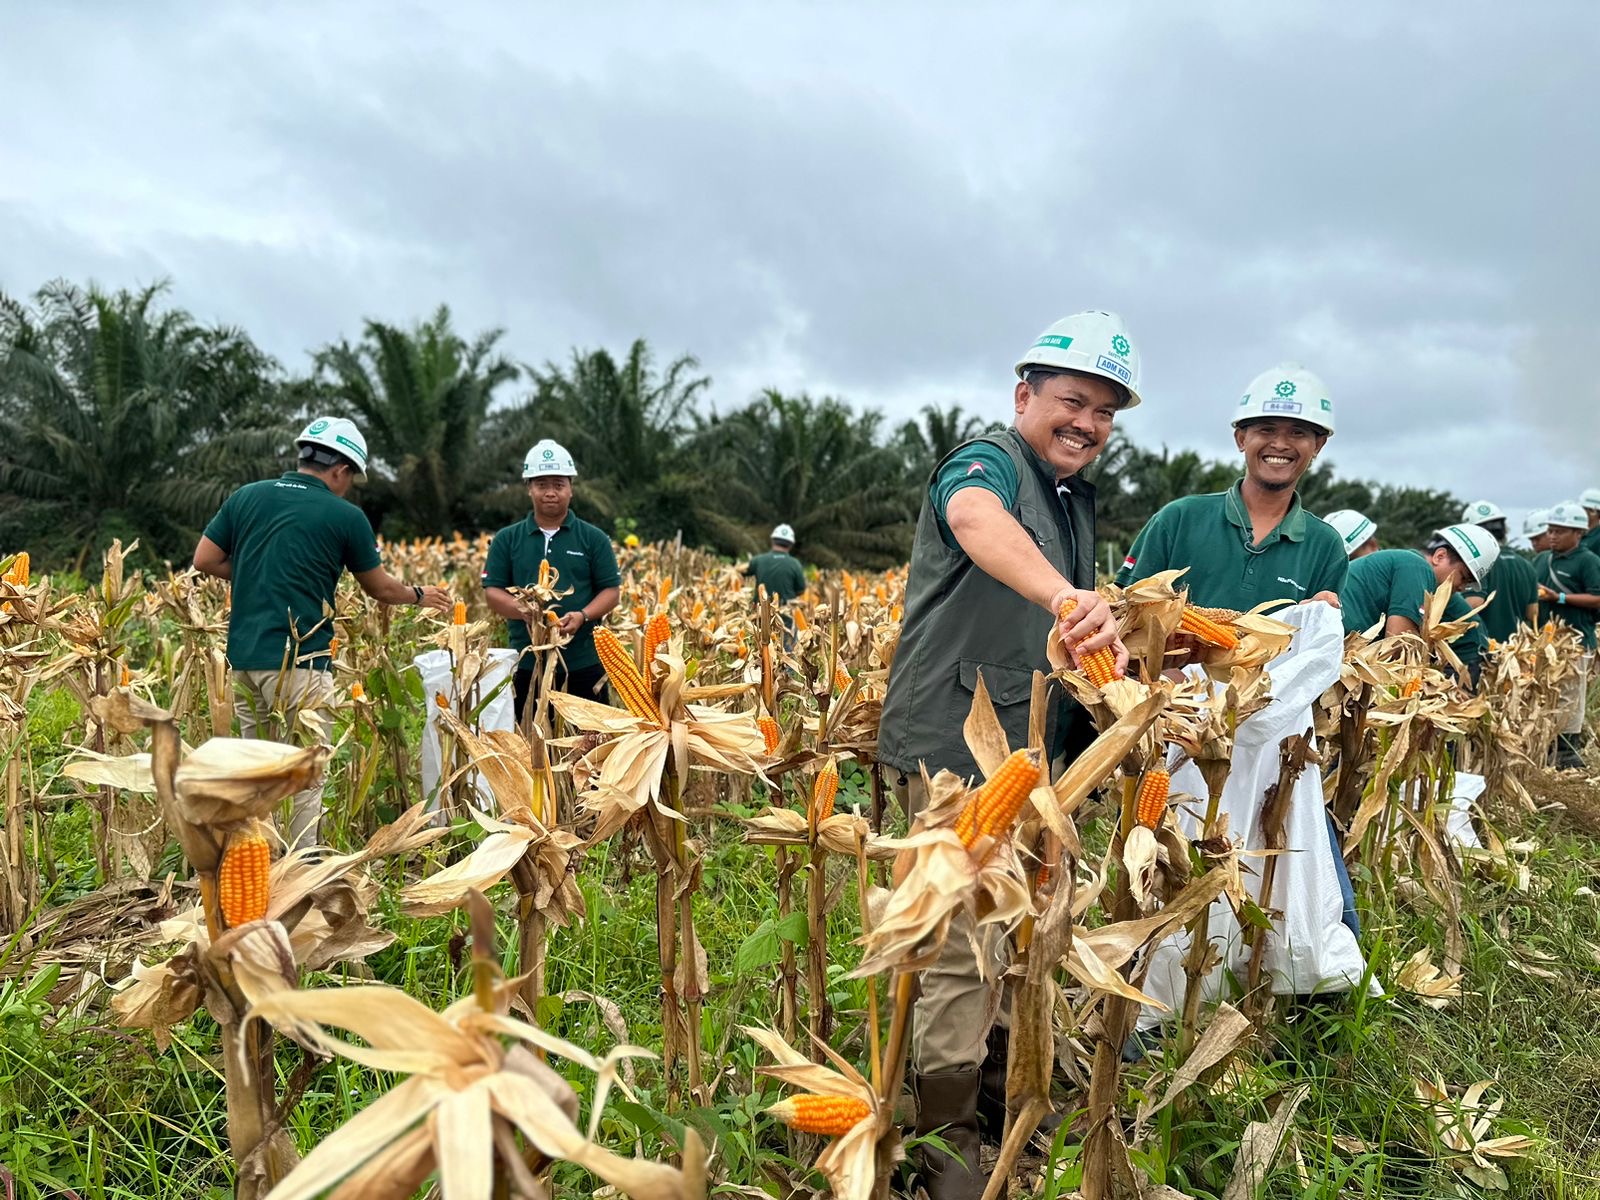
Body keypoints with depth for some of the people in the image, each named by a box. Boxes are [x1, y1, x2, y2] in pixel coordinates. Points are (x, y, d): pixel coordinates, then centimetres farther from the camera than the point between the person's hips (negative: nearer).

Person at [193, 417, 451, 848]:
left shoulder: (245, 497, 10)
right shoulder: (345, 516, -2)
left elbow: (204, 560, 11)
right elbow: (379, 588, 8)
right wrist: (419, 595, 27)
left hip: (242, 656, 6)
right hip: (298, 663, -6)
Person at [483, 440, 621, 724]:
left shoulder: (594, 538, 4)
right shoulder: (506, 540, 6)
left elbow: (611, 590, 2)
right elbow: (492, 591, 4)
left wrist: (582, 616, -17)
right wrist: (521, 609, -18)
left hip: (584, 663, -1)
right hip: (526, 663, 1)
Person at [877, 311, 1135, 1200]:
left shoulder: (1077, 498, 17)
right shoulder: (988, 462, -10)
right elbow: (977, 519, -37)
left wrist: (1109, 625, 11)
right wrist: (1065, 595, -54)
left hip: (1034, 747, 9)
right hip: (956, 747, -9)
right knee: (966, 945, -7)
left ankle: (1001, 1094, 33)